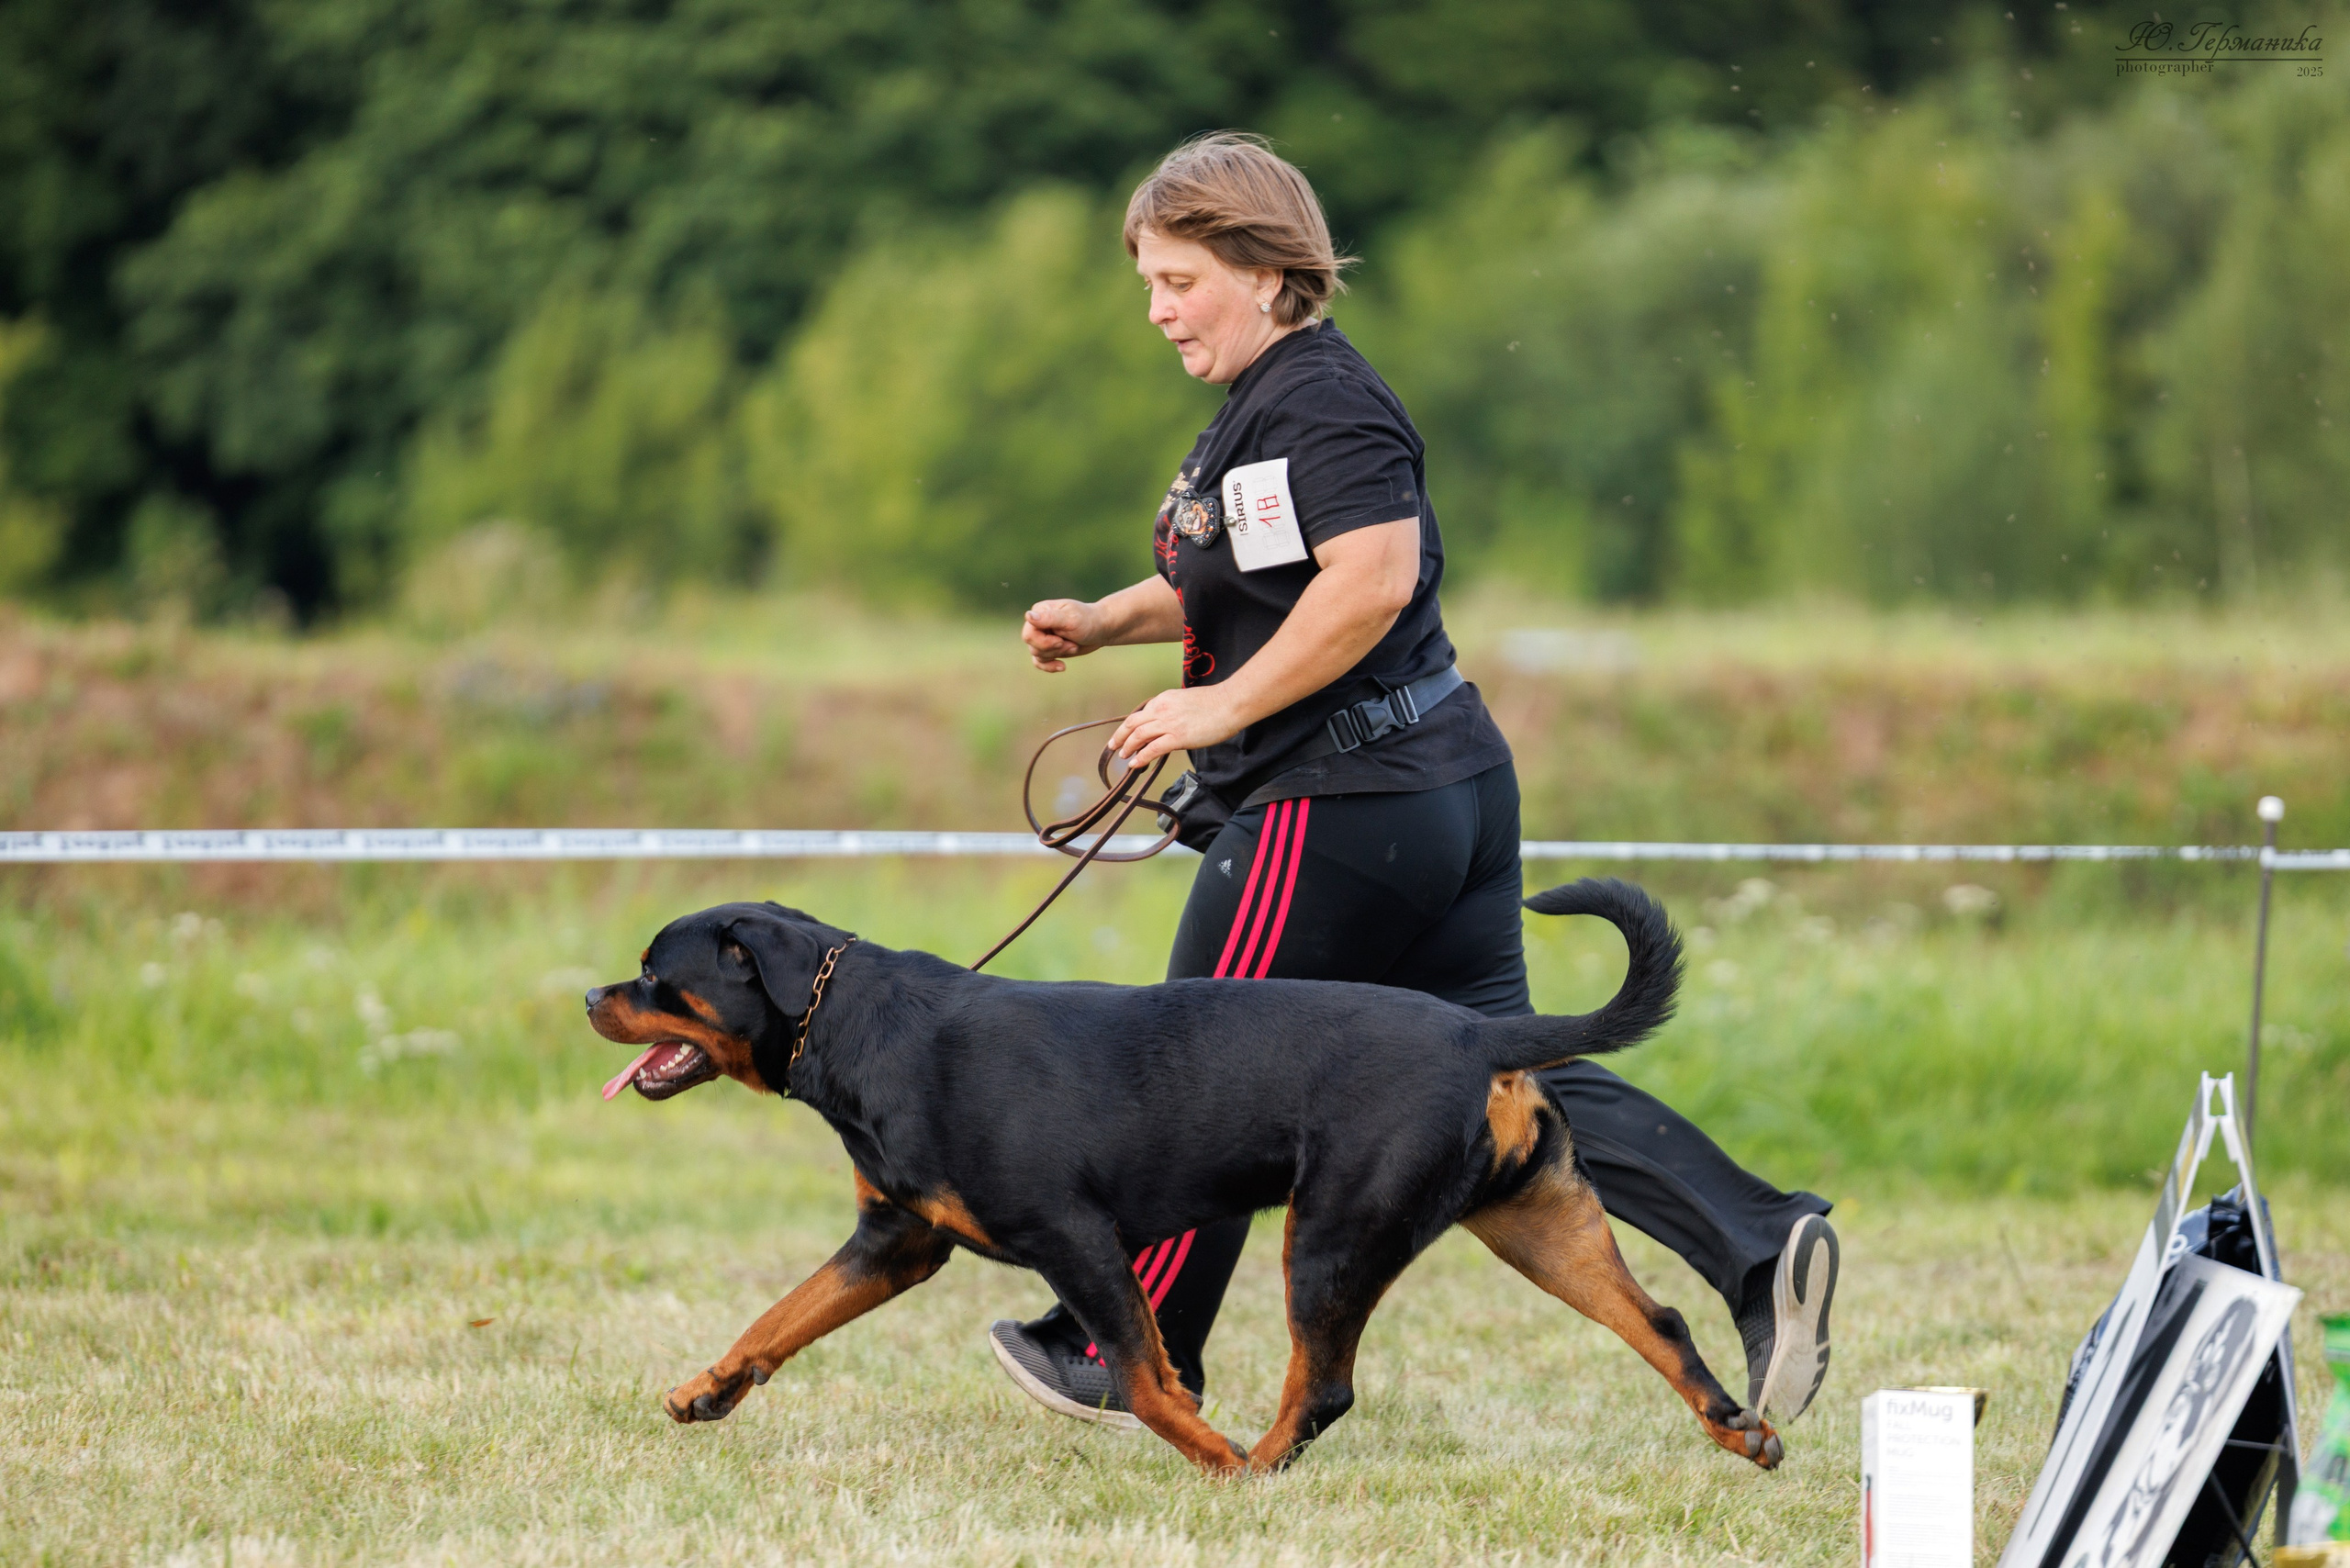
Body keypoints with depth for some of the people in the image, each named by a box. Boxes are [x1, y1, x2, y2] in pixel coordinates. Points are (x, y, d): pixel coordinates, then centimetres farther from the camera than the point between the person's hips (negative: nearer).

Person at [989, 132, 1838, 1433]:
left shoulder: (1318, 405, -16)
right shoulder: (1264, 403, 17)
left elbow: (1372, 580, -29)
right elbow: (1236, 584, 30)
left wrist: (1222, 708, -22)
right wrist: (1101, 624, 15)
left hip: (1342, 807, -11)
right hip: (1445, 787, 11)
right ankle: (1759, 1243, -9)